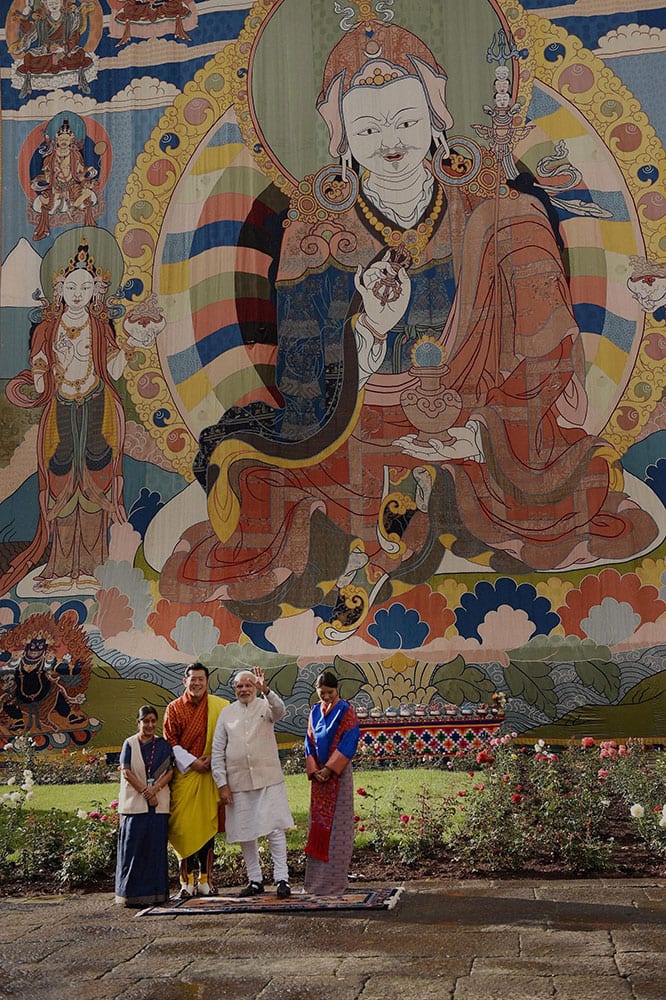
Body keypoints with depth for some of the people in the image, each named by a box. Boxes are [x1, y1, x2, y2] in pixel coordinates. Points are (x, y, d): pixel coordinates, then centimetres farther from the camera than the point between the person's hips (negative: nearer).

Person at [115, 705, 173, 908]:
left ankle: (155, 891, 5)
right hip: (134, 803, -2)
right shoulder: (130, 744, 6)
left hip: (158, 803, 2)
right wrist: (144, 790, -12)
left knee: (156, 846, 0)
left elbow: (170, 771, 4)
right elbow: (126, 772, -2)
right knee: (134, 845, -5)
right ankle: (132, 891, 1)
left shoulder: (163, 745, 11)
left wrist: (154, 789, -12)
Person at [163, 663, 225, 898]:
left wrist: (213, 757, -9)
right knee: (184, 827, -3)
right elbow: (170, 742, 0)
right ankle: (187, 881, 3)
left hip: (209, 773, 1)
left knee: (208, 826, 2)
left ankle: (205, 880, 10)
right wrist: (192, 762, -9)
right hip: (184, 773, -1)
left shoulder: (218, 707, 4)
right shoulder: (174, 708, 4)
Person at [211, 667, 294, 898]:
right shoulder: (227, 713, 9)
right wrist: (222, 783, 1)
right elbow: (218, 751, 8)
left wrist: (266, 691, -39)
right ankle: (255, 880, 17)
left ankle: (282, 878, -1)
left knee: (275, 829, -5)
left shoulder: (265, 707, 4)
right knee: (245, 833, 7)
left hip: (268, 779, -2)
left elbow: (280, 711, -22)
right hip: (238, 782, 3)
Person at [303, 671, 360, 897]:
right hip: (318, 774, 5)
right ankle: (316, 880, 11)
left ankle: (335, 881, 0)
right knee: (318, 825, 6)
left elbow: (348, 742, -10)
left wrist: (329, 768, -15)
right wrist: (314, 770, -4)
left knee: (337, 826, -3)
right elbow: (310, 742, 11)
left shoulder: (346, 710, -3)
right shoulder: (315, 711, 13)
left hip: (339, 774, -5)